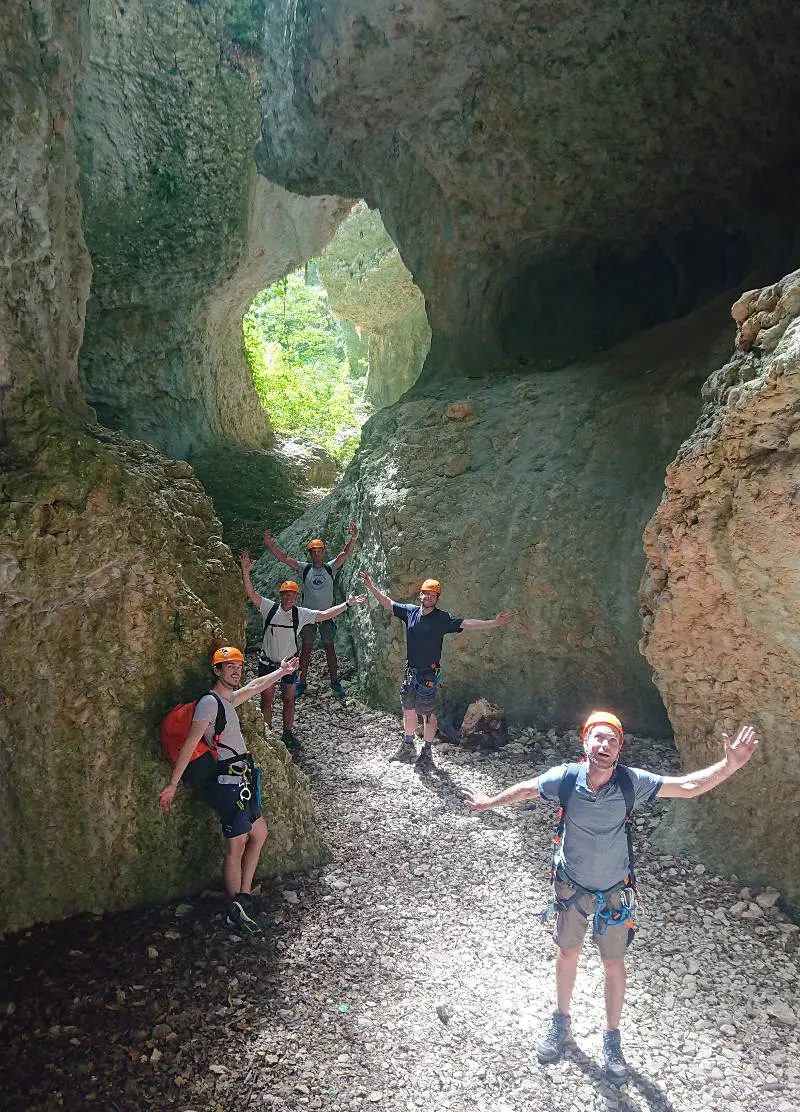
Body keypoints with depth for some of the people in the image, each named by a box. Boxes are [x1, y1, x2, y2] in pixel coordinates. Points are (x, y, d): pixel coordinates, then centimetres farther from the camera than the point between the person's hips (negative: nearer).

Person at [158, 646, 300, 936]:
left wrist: (281, 671, 47)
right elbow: (190, 743, -18)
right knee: (236, 847, -4)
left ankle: (243, 898, 23)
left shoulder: (227, 699, 16)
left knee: (259, 833, 16)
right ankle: (237, 912, 7)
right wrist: (173, 784, -21)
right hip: (228, 779, -10)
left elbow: (254, 686, 35)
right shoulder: (209, 702, -12)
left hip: (242, 779, 10)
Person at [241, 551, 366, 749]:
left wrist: (347, 604, -13)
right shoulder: (269, 608, -8)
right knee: (267, 699, 5)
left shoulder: (301, 614, -3)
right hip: (268, 662, -2)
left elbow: (324, 615, -7)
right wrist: (246, 572, -31)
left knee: (289, 700, 12)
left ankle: (288, 734, 27)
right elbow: (252, 594, -17)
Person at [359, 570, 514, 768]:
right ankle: (408, 748, 32)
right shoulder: (410, 611, 3)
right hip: (410, 672, 5)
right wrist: (371, 587, 12)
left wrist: (494, 623, -27)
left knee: (428, 715, 4)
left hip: (429, 675, -4)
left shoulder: (443, 618, -9)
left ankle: (427, 753, 18)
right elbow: (387, 603, 13)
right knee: (408, 711, 16)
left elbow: (467, 623, -17)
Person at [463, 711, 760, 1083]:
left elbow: (687, 786, -23)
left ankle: (612, 1038, 36)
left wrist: (729, 766, -37)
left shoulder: (631, 781, -22)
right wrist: (490, 802, 10)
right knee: (567, 954, 19)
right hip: (571, 886, 1)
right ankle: (561, 1021, 45)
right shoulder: (566, 777, -21)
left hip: (614, 891, -1)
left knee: (614, 964, 13)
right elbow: (526, 789, -2)